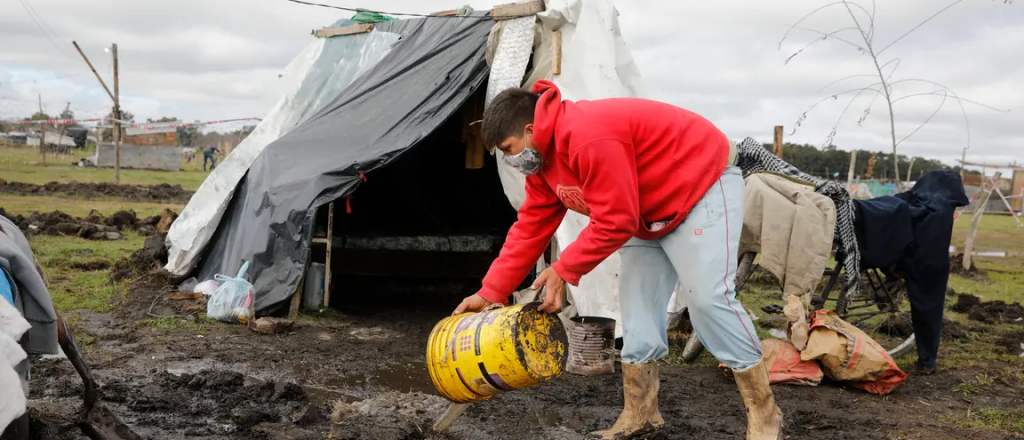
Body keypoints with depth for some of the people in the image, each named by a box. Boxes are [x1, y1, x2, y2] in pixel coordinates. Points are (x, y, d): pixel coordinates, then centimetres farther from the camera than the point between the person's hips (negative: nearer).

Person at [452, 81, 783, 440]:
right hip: (655, 210, 10)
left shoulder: (590, 139, -33)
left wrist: (564, 271, -17)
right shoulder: (542, 157, 0)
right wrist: (491, 291, -1)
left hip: (705, 184, -10)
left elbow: (614, 222, -29)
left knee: (707, 297, -17)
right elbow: (531, 227, 3)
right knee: (637, 302, 3)